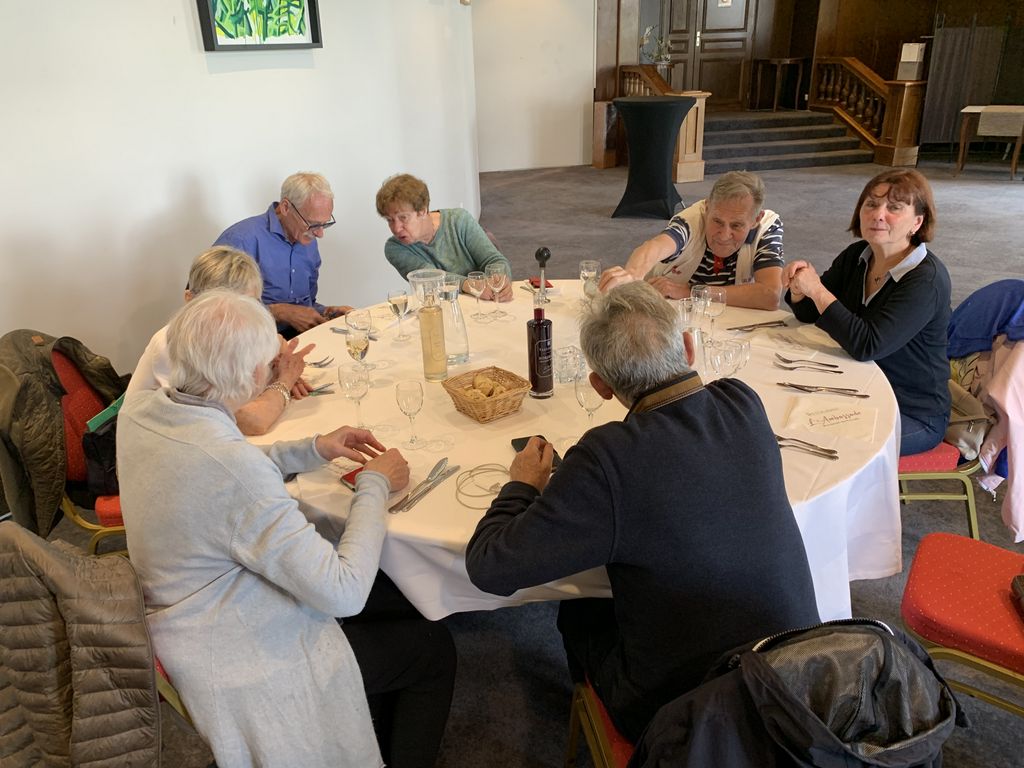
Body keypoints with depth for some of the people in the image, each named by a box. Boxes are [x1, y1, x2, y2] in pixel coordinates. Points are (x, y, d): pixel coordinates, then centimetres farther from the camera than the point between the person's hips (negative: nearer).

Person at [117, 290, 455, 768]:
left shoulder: (138, 411, -9)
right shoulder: (234, 465, -36)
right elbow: (342, 593, -29)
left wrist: (312, 450, 3)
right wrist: (375, 486, -15)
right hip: (238, 666, -8)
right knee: (434, 648, 10)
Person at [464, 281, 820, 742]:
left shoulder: (608, 458, -31)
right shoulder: (744, 405, -14)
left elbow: (489, 568, -22)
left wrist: (522, 485, -5)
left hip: (682, 711, -4)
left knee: (579, 613, 24)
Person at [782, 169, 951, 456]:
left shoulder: (926, 280, -23)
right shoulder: (857, 256, -2)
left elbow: (868, 346, -32)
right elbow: (809, 314, 3)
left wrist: (817, 290, -30)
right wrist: (799, 287, -19)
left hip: (912, 414, -6)